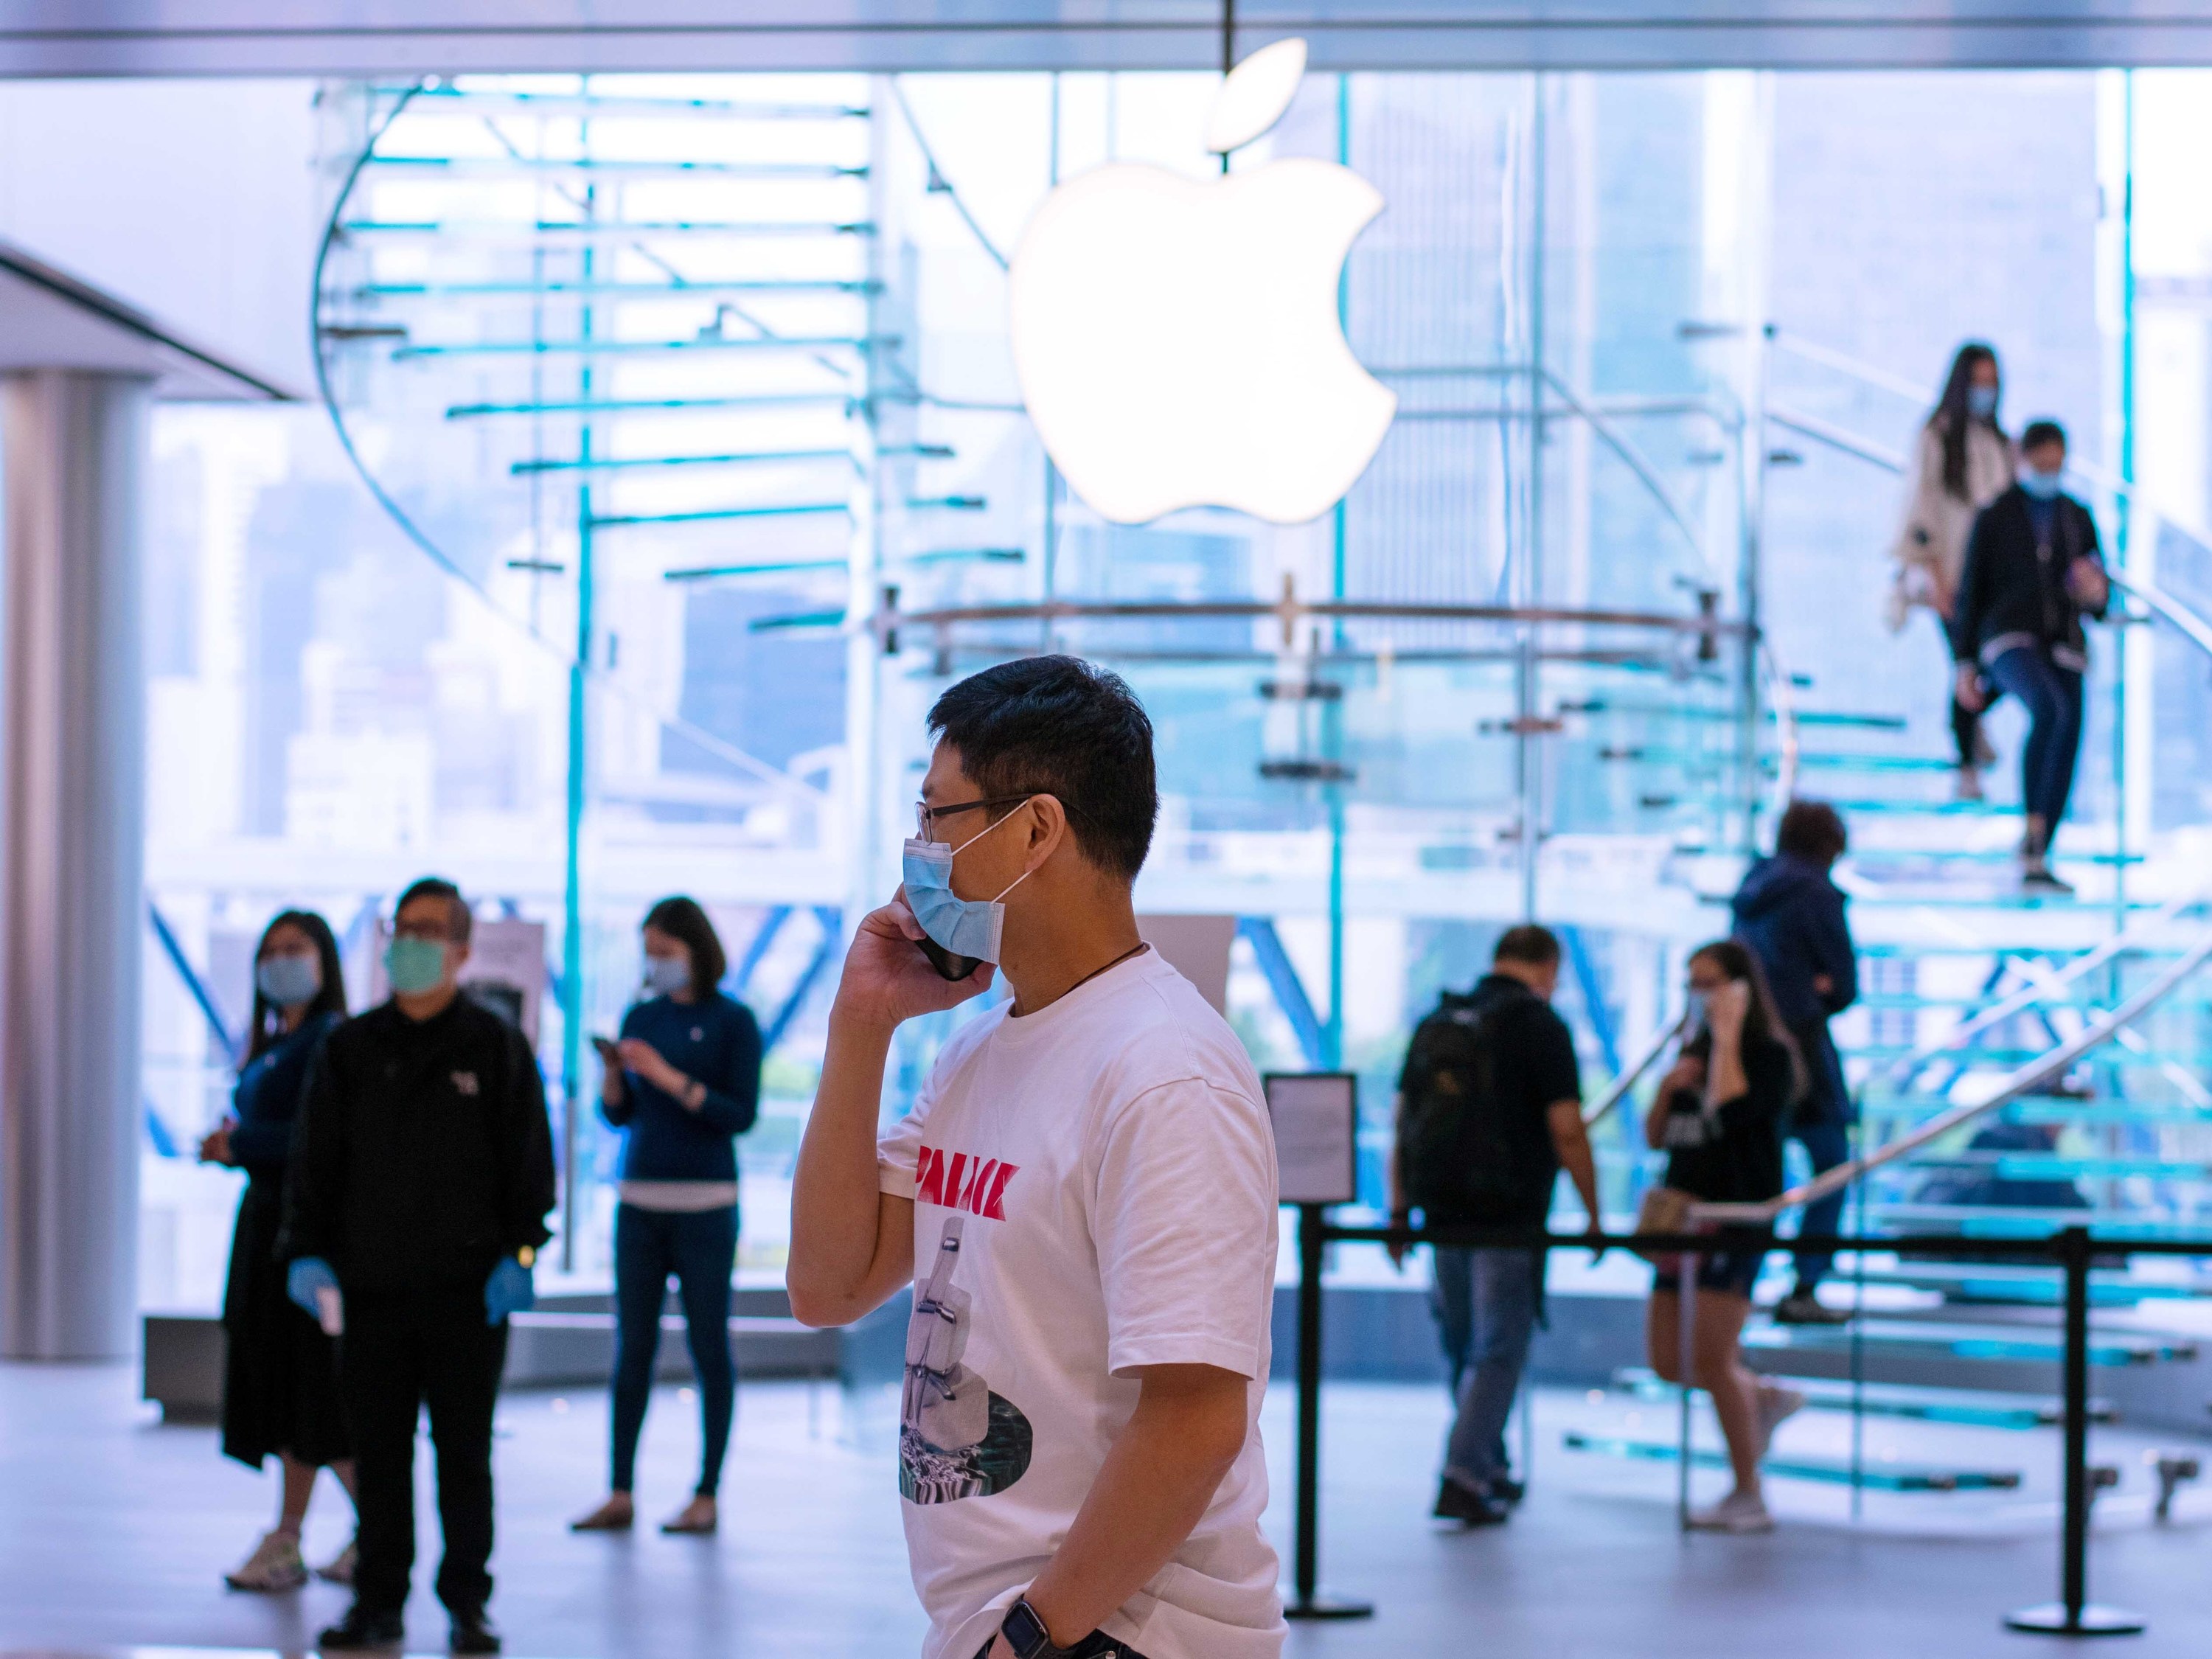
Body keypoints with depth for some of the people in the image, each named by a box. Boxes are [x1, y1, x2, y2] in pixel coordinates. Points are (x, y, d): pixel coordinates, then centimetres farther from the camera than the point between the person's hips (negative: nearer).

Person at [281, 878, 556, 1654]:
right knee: (378, 1450, 5)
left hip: (467, 1289, -2)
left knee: (463, 1447, 3)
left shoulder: (495, 1046, 3)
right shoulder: (350, 1049, 9)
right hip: (371, 1284, 2)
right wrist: (307, 1251, 1)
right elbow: (314, 1159, 10)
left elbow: (528, 1160, 2)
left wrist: (518, 1251, -6)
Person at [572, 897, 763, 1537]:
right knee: (632, 1348, 3)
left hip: (704, 1203, -4)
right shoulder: (641, 1017, 11)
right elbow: (619, 1114, 14)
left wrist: (669, 1077, -17)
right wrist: (612, 1074, -6)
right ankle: (620, 1495, 5)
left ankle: (706, 1496, 5)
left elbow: (741, 1114, -10)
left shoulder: (732, 1021, -2)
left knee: (708, 1348, 0)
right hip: (639, 1198, 4)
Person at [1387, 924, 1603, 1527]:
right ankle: (1464, 1478, -9)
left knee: (1463, 1348, 16)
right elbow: (1566, 1130, -11)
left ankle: (1490, 1471, 26)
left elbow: (1402, 1121, 11)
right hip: (1509, 1215, -6)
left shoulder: (1436, 1023, 11)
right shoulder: (1541, 1026, -6)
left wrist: (1399, 1210, 14)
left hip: (1443, 1211, 6)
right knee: (1497, 1351, -1)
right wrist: (1593, 1213, -2)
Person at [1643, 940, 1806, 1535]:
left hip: (1737, 1221, -8)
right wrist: (1667, 1088, -4)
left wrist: (1726, 1037, -16)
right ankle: (1767, 1397, 30)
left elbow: (1730, 1111, -25)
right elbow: (1655, 1137, 15)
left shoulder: (1769, 1055, -7)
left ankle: (1748, 1496, 0)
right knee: (1668, 1361, 7)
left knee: (1711, 1361, -10)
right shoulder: (1696, 1051, 13)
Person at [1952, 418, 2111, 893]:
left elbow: (2100, 595, 17)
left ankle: (2035, 864, 3)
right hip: (2009, 637, -4)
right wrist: (1966, 664, 1)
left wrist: (2096, 591, -9)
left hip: (2062, 645, 4)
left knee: (2066, 746, -5)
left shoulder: (2078, 517, 14)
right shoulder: (1994, 517, 5)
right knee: (2049, 708, -34)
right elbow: (1971, 591, 5)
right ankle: (2033, 826, -29)